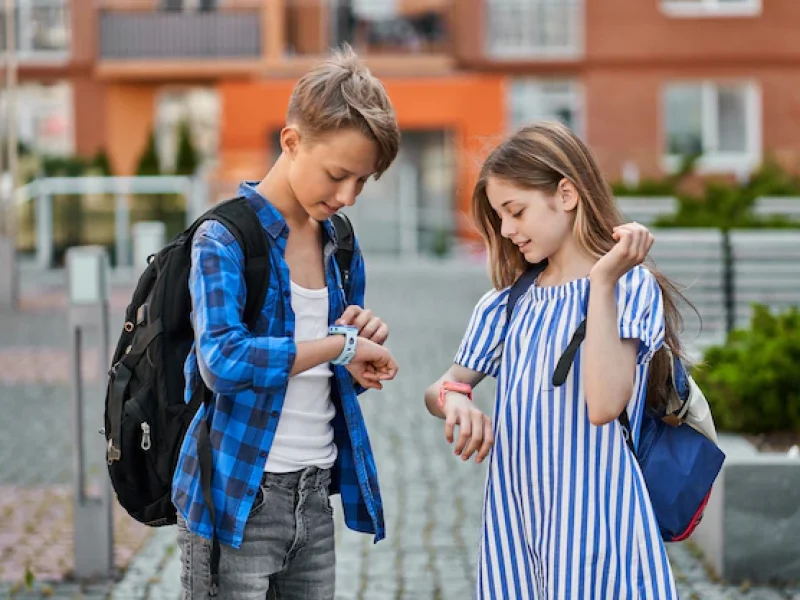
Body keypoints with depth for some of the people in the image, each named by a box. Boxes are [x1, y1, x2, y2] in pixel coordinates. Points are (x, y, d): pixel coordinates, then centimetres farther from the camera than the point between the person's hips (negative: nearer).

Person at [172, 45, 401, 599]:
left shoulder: (338, 247, 10)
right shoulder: (225, 238, -10)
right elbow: (222, 361, -26)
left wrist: (364, 345, -3)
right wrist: (339, 344, -17)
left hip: (315, 496, 6)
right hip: (238, 500, -6)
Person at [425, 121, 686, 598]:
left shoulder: (630, 285, -7)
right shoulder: (508, 303, 11)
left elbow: (604, 403, -20)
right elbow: (442, 387, 13)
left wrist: (603, 282, -20)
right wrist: (454, 399, -10)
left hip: (594, 518, -5)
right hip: (515, 519, 5)